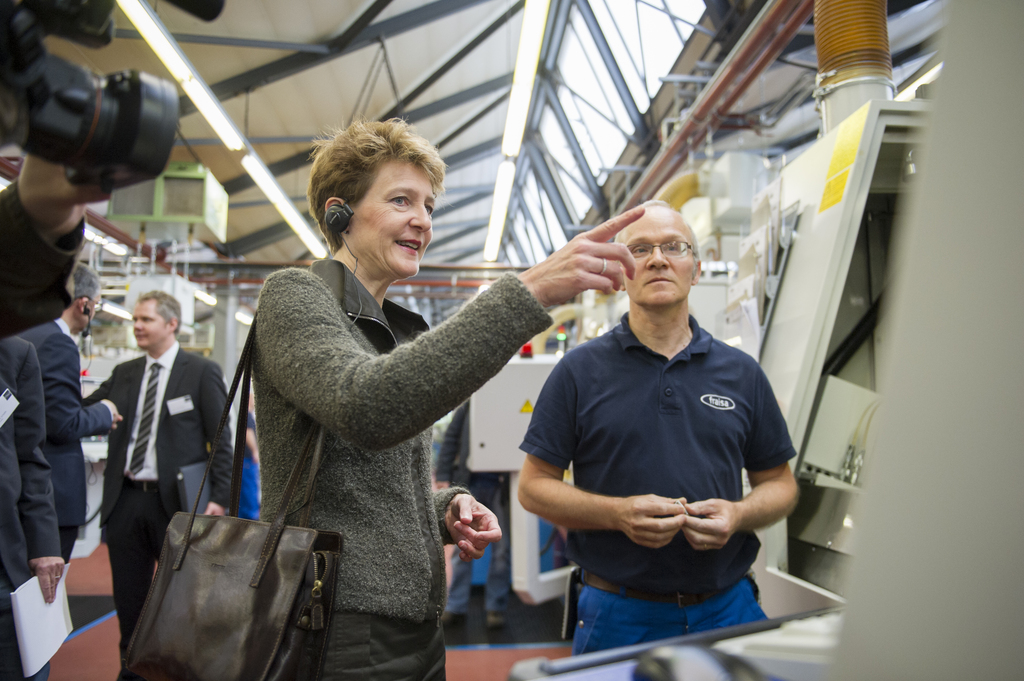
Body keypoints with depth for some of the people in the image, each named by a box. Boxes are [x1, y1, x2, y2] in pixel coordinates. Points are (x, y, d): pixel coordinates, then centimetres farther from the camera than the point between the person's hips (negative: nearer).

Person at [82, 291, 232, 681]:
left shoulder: (201, 372, -3)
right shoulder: (123, 374, 12)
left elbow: (221, 441, -7)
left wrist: (219, 498, -13)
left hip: (174, 502, -5)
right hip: (126, 500, 5)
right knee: (128, 597, 14)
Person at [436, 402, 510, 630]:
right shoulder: (468, 406, 8)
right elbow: (450, 441, 9)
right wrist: (443, 477, 1)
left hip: (502, 485, -1)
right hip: (470, 482, 1)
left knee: (502, 549, 6)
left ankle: (495, 607, 18)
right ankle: (456, 607, 14)